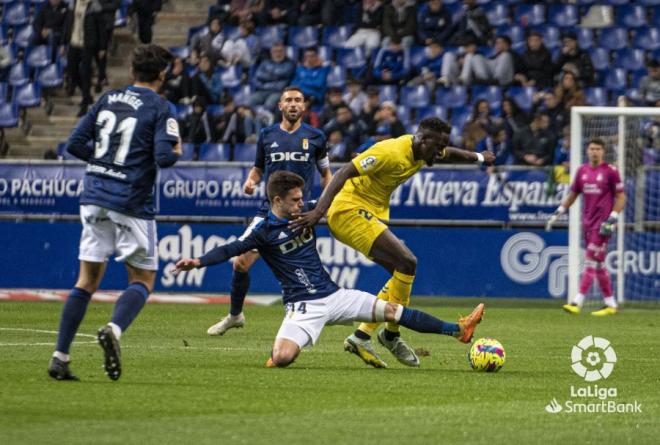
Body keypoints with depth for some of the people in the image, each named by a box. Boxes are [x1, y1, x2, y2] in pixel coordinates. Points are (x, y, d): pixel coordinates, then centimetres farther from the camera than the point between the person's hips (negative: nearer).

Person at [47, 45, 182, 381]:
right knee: (142, 280, 7)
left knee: (87, 280, 10)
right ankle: (114, 329, -22)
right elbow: (165, 157, -17)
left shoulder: (108, 99, 9)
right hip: (132, 204, -5)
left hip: (94, 200, 5)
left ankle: (60, 357, 2)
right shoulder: (160, 108, -6)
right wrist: (176, 152, 5)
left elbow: (75, 144, 8)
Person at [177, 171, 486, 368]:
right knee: (282, 358, -30)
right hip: (303, 306, -5)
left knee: (392, 311, -3)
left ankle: (456, 330, 1)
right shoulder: (264, 231, -7)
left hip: (333, 295, 5)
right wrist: (198, 262, -29)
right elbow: (229, 250, -15)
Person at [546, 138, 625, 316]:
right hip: (587, 221, 6)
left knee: (591, 261, -11)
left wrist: (612, 219, -15)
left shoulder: (610, 171, -6)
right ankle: (610, 304, 16)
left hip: (603, 221, -6)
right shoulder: (582, 170, 10)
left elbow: (621, 197, -5)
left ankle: (577, 303, -18)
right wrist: (558, 213, 15)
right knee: (598, 264, 9)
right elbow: (573, 194, 21)